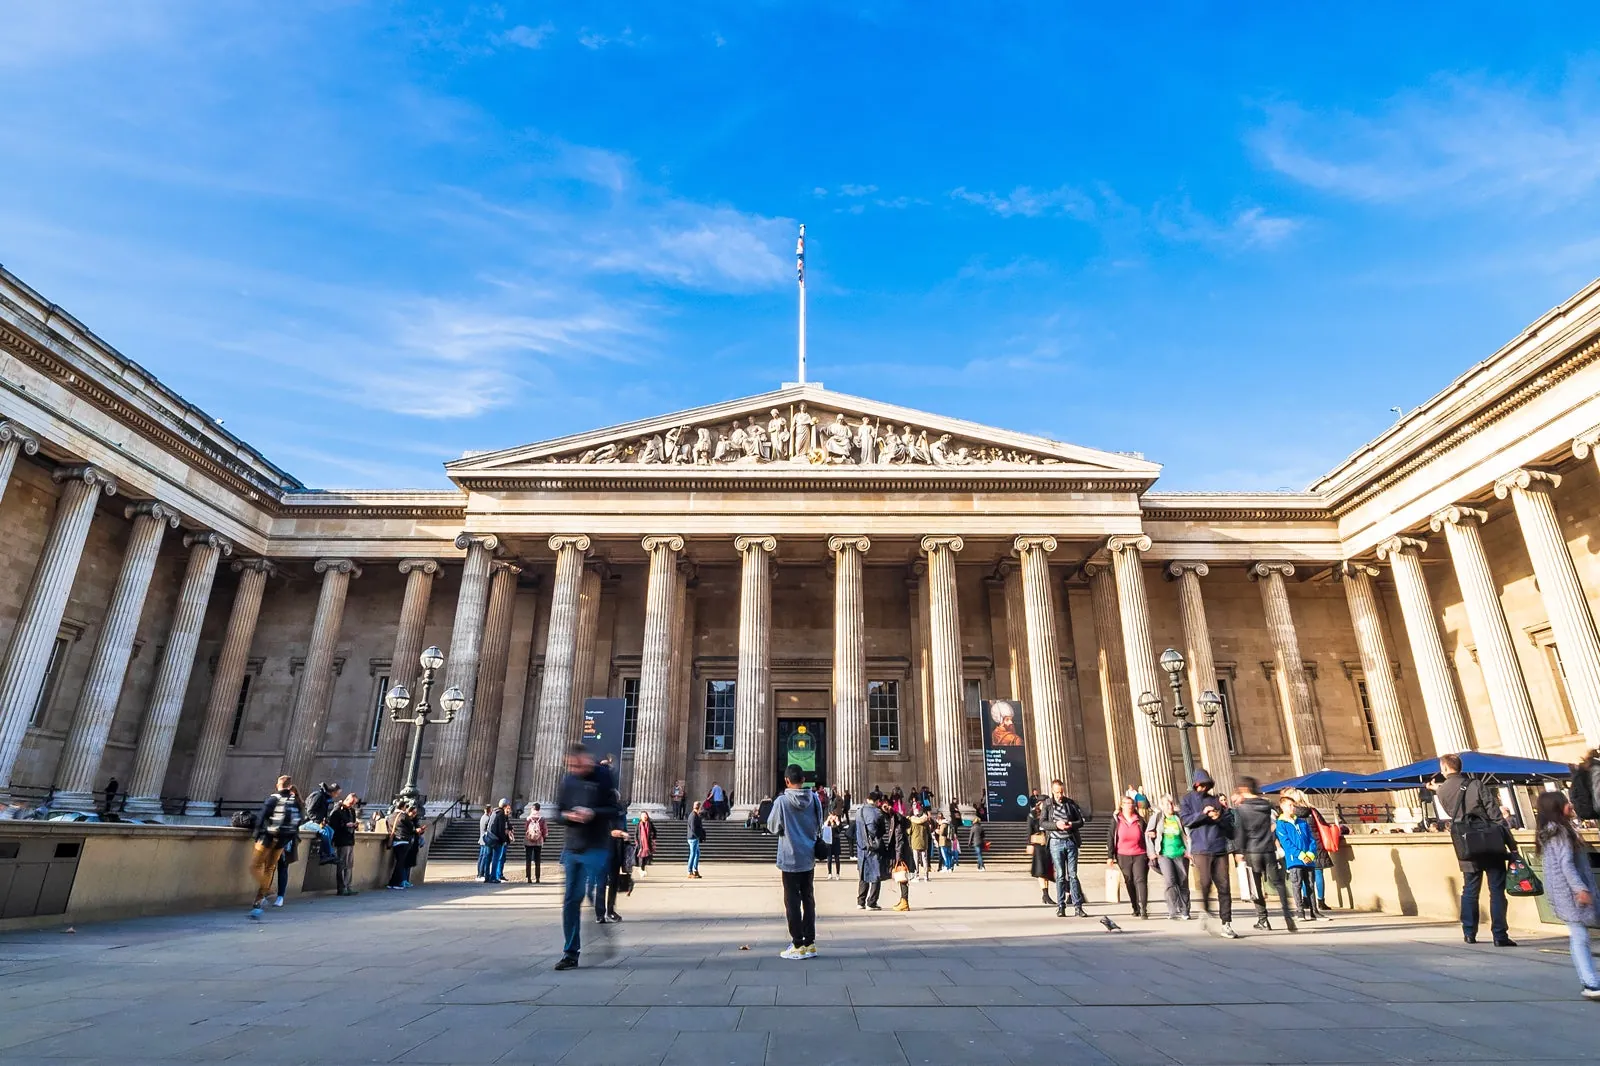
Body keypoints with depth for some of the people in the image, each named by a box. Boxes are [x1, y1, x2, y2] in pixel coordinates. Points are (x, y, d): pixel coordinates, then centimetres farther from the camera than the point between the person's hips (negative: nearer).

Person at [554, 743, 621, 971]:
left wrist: (593, 813, -24)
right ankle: (570, 953, 20)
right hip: (572, 848, 5)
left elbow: (615, 810, -7)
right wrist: (567, 815, -12)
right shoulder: (567, 778, 4)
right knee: (570, 900, 9)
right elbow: (559, 810, 10)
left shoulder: (604, 776, -8)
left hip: (597, 849, -5)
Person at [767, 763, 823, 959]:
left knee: (792, 901, 4)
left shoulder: (782, 801, -15)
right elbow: (819, 825, 7)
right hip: (809, 857, 4)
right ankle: (810, 943, 17)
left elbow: (773, 827, -5)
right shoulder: (814, 799, -3)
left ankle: (798, 945, 7)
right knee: (808, 898, 13)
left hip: (790, 858, -4)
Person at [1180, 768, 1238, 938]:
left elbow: (1230, 820, 12)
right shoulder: (1188, 799, 9)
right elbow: (1185, 819, -3)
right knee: (1205, 883, -12)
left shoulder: (1215, 800, 15)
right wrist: (1203, 813, -16)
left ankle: (1226, 924, 6)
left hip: (1220, 849, 3)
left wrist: (1219, 817, -8)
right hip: (1201, 849, -3)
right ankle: (1205, 912, 13)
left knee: (1224, 886, 0)